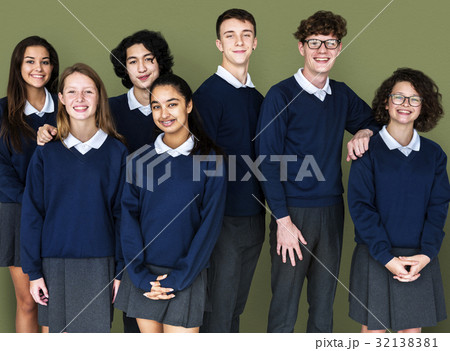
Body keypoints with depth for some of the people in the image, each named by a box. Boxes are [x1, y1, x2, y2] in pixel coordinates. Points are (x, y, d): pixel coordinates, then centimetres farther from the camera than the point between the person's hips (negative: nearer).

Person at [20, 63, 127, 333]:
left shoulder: (116, 152, 2)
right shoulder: (46, 154, 3)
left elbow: (122, 214, 4)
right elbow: (32, 214, 4)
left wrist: (121, 269, 0)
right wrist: (34, 271, 0)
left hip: (100, 264, 0)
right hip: (56, 263, 1)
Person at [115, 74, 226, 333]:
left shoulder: (209, 160, -3)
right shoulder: (140, 161, 4)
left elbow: (210, 224, -5)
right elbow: (129, 217, 2)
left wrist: (179, 277, -10)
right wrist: (140, 274, -9)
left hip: (186, 276, -2)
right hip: (143, 277, 2)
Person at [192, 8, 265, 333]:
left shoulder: (257, 98, 12)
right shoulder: (209, 94, -10)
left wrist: (265, 209, 13)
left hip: (254, 217, 7)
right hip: (223, 218, -6)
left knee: (237, 305, 15)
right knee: (218, 310, -1)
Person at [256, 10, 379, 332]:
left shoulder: (342, 94, 8)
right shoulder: (281, 95, -7)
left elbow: (373, 120, 26)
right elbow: (268, 162, -9)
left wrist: (364, 132, 0)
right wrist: (283, 220, -14)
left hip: (332, 209, 5)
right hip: (294, 211, -5)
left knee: (324, 303, 12)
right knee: (284, 306, -1)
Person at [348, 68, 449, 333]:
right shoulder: (368, 150, -4)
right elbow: (361, 206, -8)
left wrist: (427, 254, -11)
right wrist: (387, 258, -15)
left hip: (421, 259, 3)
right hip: (376, 258, -3)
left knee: (412, 332, 7)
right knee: (373, 330, 3)